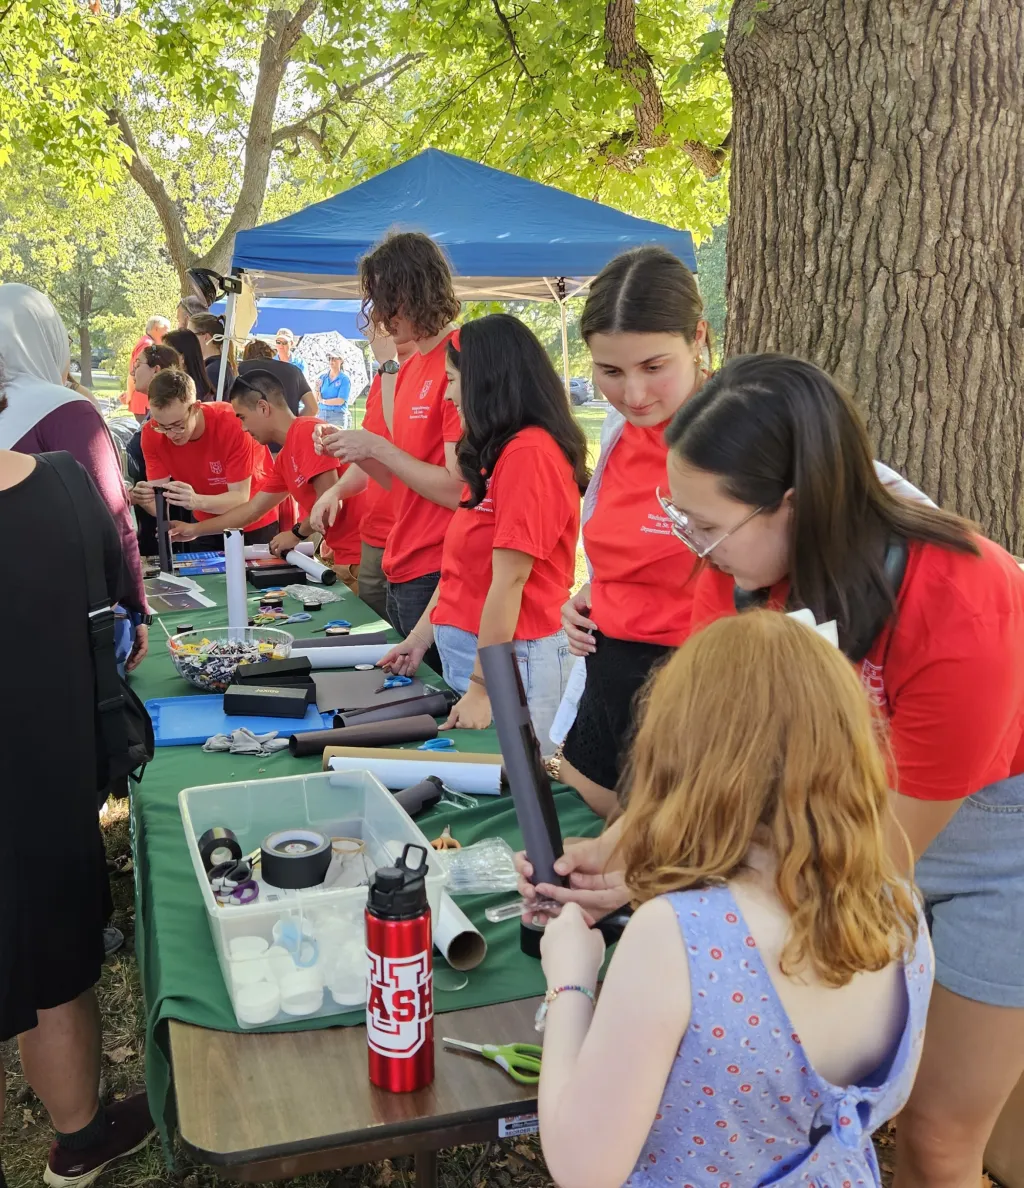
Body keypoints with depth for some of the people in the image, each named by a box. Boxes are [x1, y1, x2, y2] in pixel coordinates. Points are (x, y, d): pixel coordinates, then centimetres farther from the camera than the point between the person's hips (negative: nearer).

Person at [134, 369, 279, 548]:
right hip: (207, 524, 3)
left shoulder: (230, 422, -31)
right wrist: (146, 499, -42)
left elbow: (241, 498, -30)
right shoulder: (151, 433, -19)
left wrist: (196, 501, -47)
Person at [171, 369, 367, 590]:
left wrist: (297, 533, -3)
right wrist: (195, 529, 30)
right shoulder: (284, 459, 15)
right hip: (344, 558, 9)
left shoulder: (308, 432, -13)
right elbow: (253, 509, 25)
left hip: (361, 556, -9)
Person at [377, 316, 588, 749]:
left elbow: (510, 579, -20)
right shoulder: (497, 452, 12)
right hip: (464, 649, 9)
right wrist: (420, 635, 15)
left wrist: (482, 687, -19)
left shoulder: (529, 452, -17)